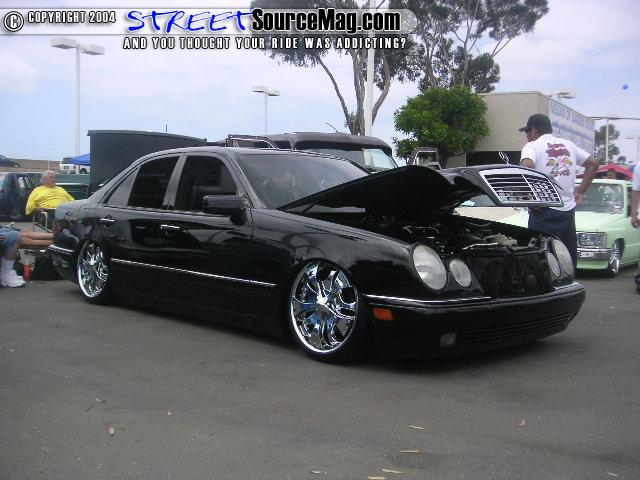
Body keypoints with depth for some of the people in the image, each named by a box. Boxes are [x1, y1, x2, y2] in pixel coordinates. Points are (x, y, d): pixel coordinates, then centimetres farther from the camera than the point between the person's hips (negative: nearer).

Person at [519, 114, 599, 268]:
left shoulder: (533, 146, -4)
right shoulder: (568, 145, 16)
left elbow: (526, 167, -24)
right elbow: (593, 164, 20)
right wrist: (580, 192, 16)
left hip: (545, 212, -6)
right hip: (569, 210, 6)